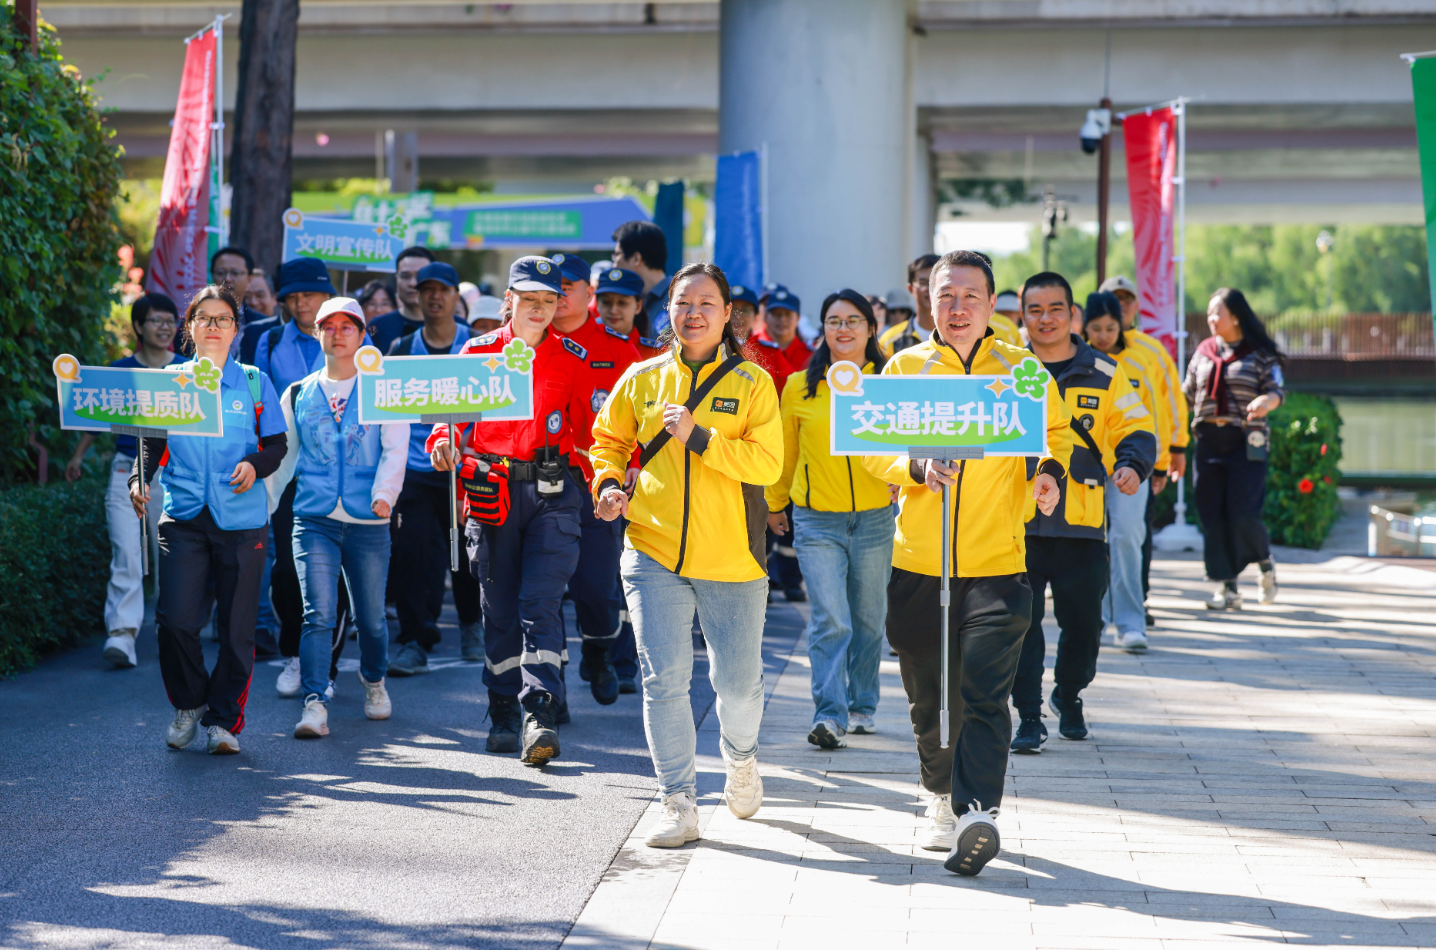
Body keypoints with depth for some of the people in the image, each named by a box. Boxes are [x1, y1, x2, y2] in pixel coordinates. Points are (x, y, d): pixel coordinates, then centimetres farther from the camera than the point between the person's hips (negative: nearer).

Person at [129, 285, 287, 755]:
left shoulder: (254, 383, 8)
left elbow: (277, 445, 8)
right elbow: (152, 444, 11)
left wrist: (255, 465, -13)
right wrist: (138, 481, -8)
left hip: (241, 518, 0)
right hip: (183, 517, 0)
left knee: (236, 625, -1)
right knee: (174, 620, -10)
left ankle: (224, 719, 11)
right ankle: (189, 704, 14)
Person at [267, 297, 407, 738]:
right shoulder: (298, 395, 12)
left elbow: (395, 449, -3)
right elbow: (282, 454, 17)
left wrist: (384, 493, -20)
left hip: (369, 522, -1)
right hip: (314, 520, 1)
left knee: (371, 617, 7)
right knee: (318, 614, -13)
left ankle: (373, 681, 35)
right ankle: (314, 705, -16)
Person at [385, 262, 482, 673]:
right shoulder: (402, 349, 8)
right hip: (415, 469, 1)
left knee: (468, 553, 5)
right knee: (413, 554, -8)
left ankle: (472, 627, 28)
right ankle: (415, 643, -4)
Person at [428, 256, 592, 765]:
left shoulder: (571, 358, 7)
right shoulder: (478, 352, 7)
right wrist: (443, 440, -14)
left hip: (551, 493, -1)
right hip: (491, 491, 1)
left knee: (540, 604, -12)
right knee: (499, 607, 6)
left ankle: (541, 717, -18)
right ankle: (503, 716, 16)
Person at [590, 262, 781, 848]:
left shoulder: (751, 383, -1)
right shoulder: (641, 379, 6)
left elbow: (767, 463, -11)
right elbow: (609, 441, 18)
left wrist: (698, 436, -19)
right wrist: (608, 484, -1)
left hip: (730, 556, -1)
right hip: (653, 551, 1)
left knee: (738, 681, 7)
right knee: (664, 679, -5)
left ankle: (740, 758, 39)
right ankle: (679, 804, 4)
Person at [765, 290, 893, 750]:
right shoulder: (798, 387, 2)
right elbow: (784, 452, 14)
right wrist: (774, 504, 23)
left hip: (875, 519, 1)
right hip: (817, 521, -1)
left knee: (868, 620, 11)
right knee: (830, 621, -12)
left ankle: (862, 707, 27)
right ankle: (830, 716, -13)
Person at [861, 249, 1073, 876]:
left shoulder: (1022, 372, 4)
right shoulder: (902, 368, 5)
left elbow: (1056, 432, 19)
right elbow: (873, 450, 4)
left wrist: (1051, 470, -3)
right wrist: (917, 467, -17)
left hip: (996, 565, -2)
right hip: (917, 564, 2)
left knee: (984, 694, -15)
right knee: (929, 699, 13)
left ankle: (977, 812, -22)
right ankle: (944, 796, 34)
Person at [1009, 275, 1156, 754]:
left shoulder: (1103, 374, 5)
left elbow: (1135, 427, 9)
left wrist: (1132, 465, -12)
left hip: (1082, 523, 1)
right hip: (1017, 521, 0)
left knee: (1083, 623, 7)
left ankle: (1069, 695, 33)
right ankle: (1028, 717, 4)